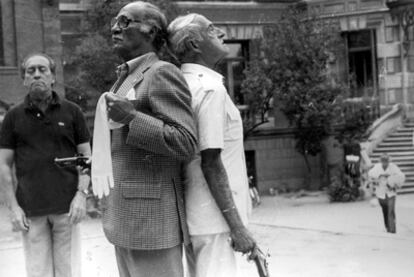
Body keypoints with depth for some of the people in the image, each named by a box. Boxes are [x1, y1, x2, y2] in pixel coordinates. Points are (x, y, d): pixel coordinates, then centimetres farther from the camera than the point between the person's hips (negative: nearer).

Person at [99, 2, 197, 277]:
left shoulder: (162, 73, -10)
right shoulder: (129, 79, 19)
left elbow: (185, 144, -18)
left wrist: (130, 117, -21)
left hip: (151, 217, -10)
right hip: (128, 217, 10)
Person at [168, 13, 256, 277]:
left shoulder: (186, 87, 10)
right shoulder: (211, 89, -16)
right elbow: (211, 163, -20)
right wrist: (237, 226, -18)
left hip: (196, 216, 9)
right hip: (214, 218, -9)